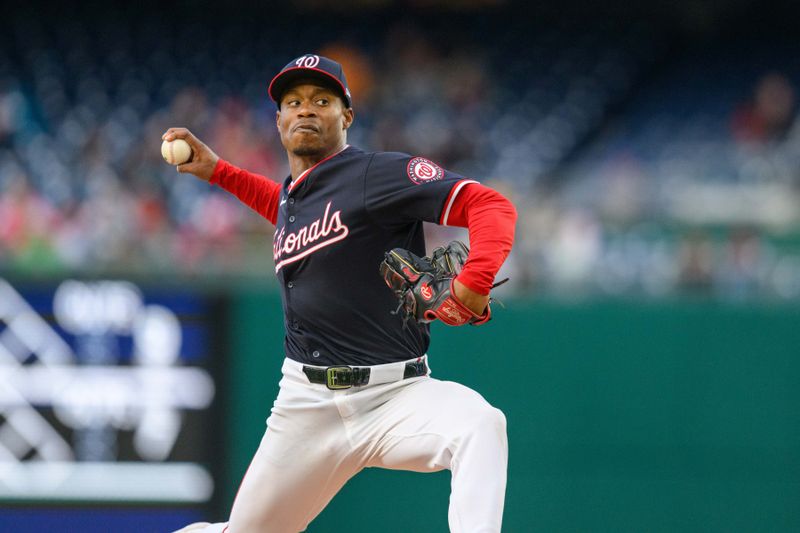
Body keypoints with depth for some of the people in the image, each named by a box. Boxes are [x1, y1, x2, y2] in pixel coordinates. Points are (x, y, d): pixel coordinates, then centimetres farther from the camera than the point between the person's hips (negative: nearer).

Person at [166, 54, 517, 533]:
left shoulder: (379, 174, -9)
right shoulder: (292, 194, 13)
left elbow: (492, 206, -17)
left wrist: (474, 282, -33)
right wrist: (215, 169, 32)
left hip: (397, 394, -6)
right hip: (309, 402, 6)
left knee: (480, 423, -38)